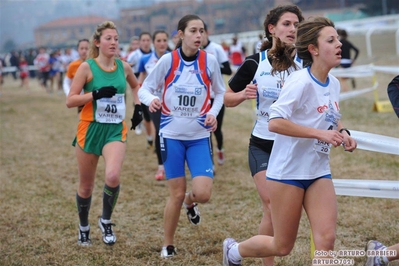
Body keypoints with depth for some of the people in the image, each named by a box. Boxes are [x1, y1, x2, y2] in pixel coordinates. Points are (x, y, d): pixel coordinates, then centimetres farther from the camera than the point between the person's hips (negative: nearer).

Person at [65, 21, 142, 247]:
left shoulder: (124, 67, 3)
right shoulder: (87, 67, -8)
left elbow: (136, 85, 25)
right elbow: (70, 101, -10)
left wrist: (138, 106, 11)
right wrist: (96, 94, -22)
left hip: (116, 130, 1)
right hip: (90, 129, -1)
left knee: (113, 176, -24)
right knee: (86, 186, 9)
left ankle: (106, 221, 1)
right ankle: (84, 228, 34)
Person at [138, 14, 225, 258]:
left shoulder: (210, 61, -6)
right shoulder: (168, 60, -9)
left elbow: (220, 92, 9)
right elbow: (145, 89, -1)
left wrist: (213, 113, -10)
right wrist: (151, 99, -24)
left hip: (200, 137, 1)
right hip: (172, 135, -1)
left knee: (203, 194, -11)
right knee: (177, 194, 1)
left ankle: (190, 202, 28)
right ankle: (168, 245, 22)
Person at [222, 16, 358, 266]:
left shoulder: (334, 83, 3)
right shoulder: (301, 81, -20)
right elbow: (275, 122, -28)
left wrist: (343, 133, 0)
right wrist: (320, 133, -29)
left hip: (319, 172, 6)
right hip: (287, 172, -6)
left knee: (327, 239, -8)